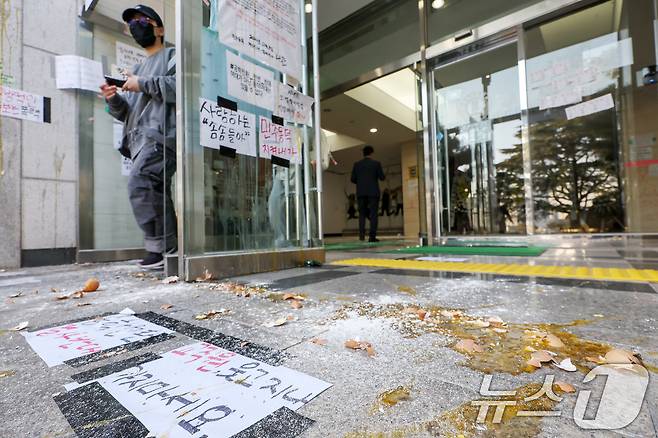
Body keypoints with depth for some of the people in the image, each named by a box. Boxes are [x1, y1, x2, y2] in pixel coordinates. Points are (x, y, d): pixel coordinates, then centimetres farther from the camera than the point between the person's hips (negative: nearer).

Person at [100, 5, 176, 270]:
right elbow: (126, 113, 27)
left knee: (139, 184, -24)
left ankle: (159, 247, -20)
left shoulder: (172, 56, 13)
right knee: (155, 193, 2)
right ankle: (170, 247, 6)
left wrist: (143, 84, -8)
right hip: (140, 139, 8)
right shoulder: (138, 69, 34)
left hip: (161, 134, -8)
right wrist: (113, 100, 6)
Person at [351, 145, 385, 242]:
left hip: (361, 193, 2)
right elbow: (382, 178, -1)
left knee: (362, 213, 12)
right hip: (373, 192, -2)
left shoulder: (357, 164, 6)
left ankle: (361, 234, 0)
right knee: (373, 214, 0)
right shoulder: (376, 163, 0)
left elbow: (353, 179, 5)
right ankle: (372, 236, -5)